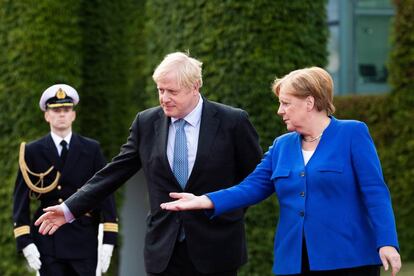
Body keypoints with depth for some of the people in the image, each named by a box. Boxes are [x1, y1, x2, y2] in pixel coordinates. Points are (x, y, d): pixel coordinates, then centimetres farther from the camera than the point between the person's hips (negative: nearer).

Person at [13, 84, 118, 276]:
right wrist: (25, 242, -8)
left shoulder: (91, 149, 5)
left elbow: (106, 194, 3)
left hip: (84, 240, 0)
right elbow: (21, 199, 2)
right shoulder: (32, 152, 4)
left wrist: (109, 240, -5)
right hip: (48, 242, 0)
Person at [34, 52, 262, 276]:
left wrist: (232, 212, 2)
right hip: (164, 250, 2)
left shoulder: (232, 122, -6)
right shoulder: (147, 122, 3)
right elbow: (114, 172, 6)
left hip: (216, 248, -2)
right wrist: (70, 209, 1)